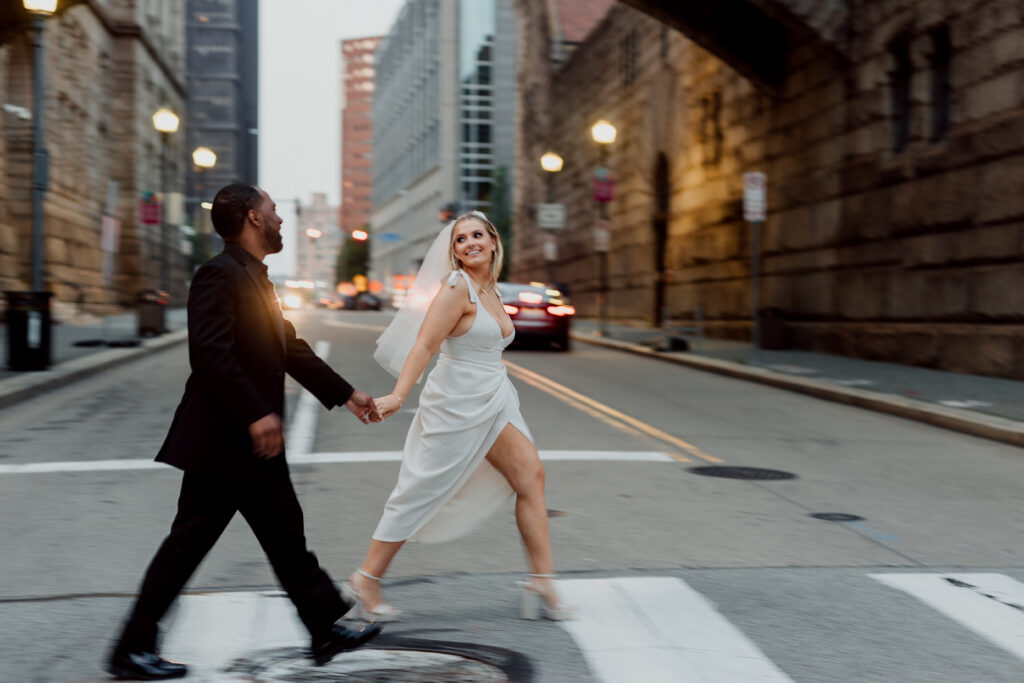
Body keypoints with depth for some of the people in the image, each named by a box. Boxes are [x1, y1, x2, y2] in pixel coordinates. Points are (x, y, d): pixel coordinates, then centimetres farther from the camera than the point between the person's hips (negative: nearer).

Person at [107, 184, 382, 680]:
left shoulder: (255, 278, 15)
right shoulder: (220, 274, -16)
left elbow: (291, 349, 19)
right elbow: (210, 353, -26)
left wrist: (346, 394, 19)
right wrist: (256, 415, -28)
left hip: (255, 442, 10)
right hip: (221, 441, -10)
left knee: (286, 537, 14)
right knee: (189, 542, -1)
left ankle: (327, 629, 22)